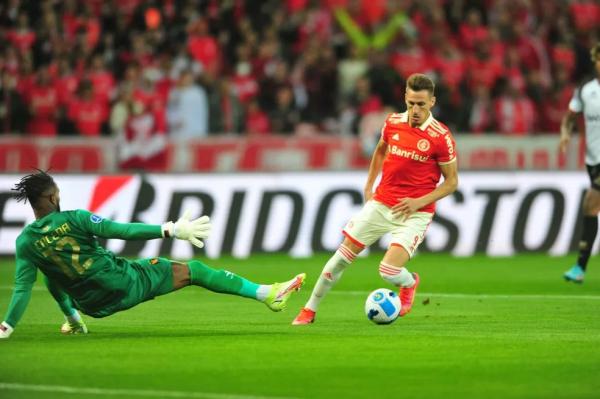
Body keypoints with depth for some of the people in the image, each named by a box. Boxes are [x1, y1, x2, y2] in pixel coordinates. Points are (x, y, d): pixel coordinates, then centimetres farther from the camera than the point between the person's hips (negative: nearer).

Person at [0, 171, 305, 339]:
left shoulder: (25, 242, -9)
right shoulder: (74, 219, -17)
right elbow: (122, 231, -19)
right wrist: (169, 231, -16)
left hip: (96, 306, 4)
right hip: (127, 284, -4)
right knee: (192, 270, 6)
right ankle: (268, 294, 8)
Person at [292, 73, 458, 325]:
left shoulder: (441, 137, -13)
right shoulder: (393, 123, 1)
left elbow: (451, 182, -6)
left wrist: (420, 202, -16)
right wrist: (369, 185, 15)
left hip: (414, 212, -4)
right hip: (380, 204, 4)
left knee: (389, 271, -18)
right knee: (343, 256, 2)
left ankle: (410, 283, 20)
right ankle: (310, 310, 17)